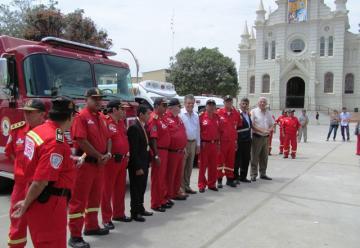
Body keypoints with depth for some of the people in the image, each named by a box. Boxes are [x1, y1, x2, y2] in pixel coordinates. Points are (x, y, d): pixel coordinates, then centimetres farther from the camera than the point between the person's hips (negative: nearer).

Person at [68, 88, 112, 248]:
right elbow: (81, 141, -20)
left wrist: (108, 153, -3)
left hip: (99, 163, 9)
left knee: (95, 197, 18)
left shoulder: (101, 118, 13)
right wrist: (99, 156, -14)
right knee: (79, 199, -2)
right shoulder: (81, 117, -12)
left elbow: (107, 138, 16)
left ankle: (91, 226, 33)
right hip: (85, 163, -9)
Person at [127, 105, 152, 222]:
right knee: (136, 188, 3)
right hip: (137, 165, -9)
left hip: (144, 163, 9)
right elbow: (133, 150, -21)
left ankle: (140, 208, 32)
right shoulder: (134, 128, -18)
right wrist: (138, 167, -20)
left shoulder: (144, 126, 9)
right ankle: (135, 212, 16)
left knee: (142, 187, 18)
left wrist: (147, 162, 9)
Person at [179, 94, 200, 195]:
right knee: (181, 167, -4)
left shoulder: (196, 115, 13)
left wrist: (198, 144, 14)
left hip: (193, 143, 7)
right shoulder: (180, 114, -9)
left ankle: (186, 186, 24)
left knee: (189, 167, 14)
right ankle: (181, 187, 3)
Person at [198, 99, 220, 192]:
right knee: (203, 165, 2)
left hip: (214, 144, 5)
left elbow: (219, 130, 13)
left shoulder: (217, 117, 8)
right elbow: (198, 130, -7)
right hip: (205, 144, -5)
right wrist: (201, 142, -9)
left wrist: (218, 142, 10)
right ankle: (201, 185, 10)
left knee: (213, 165, 11)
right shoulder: (202, 117, -7)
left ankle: (212, 184, 23)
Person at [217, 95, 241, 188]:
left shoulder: (236, 113, 5)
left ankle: (230, 179, 23)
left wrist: (236, 140, 12)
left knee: (231, 161, 12)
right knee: (220, 160, 2)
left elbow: (238, 127, 13)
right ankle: (219, 180, 11)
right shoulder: (219, 112, -7)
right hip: (222, 141, -4)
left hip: (232, 141, 4)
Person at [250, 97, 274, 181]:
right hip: (257, 136, -5)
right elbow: (252, 125, -10)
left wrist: (269, 130, -6)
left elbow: (272, 124, 16)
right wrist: (261, 130, -19)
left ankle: (263, 173, 22)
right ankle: (254, 174, 6)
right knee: (255, 157, -1)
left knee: (264, 157, 11)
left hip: (266, 137, 5)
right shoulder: (254, 111, -3)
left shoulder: (268, 113, 13)